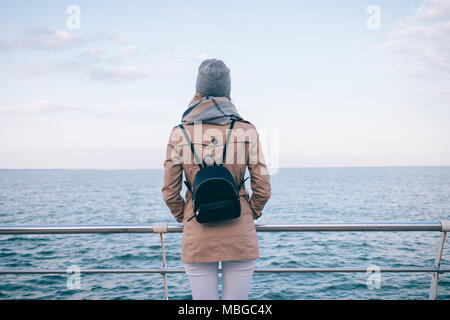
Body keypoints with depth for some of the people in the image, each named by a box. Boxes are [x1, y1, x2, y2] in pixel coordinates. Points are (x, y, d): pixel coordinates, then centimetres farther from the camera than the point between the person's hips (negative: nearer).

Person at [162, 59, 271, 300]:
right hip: (240, 235, 0)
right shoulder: (247, 131, -4)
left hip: (197, 237, 0)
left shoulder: (180, 134, -3)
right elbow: (263, 189, -3)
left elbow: (170, 192, -1)